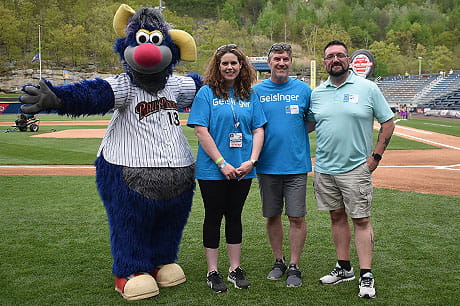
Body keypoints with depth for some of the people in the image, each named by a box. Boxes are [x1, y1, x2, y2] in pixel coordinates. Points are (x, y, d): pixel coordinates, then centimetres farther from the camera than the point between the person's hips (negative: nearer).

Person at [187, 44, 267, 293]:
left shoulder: (250, 95, 7)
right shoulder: (207, 93, -4)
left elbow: (258, 130, 6)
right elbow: (201, 131, -11)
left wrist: (251, 161, -7)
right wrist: (222, 163, -15)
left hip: (243, 170, 3)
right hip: (212, 170, -3)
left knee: (234, 216, 13)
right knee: (214, 217, 6)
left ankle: (235, 269, 24)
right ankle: (212, 272, 18)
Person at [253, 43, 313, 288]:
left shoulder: (303, 89, 4)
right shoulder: (256, 91, 4)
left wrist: (298, 131, -4)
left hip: (297, 164, -1)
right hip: (267, 165, 1)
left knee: (297, 217, 0)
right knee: (272, 216, 10)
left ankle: (294, 266, 13)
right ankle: (278, 261, 26)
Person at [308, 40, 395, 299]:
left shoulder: (367, 88, -3)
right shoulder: (317, 93, 8)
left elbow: (388, 123, 0)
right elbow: (308, 125, 18)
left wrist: (376, 156, -5)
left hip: (356, 168, -4)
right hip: (324, 168, 4)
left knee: (361, 219, -2)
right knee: (337, 216, 12)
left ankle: (367, 276, 5)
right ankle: (344, 268, 24)